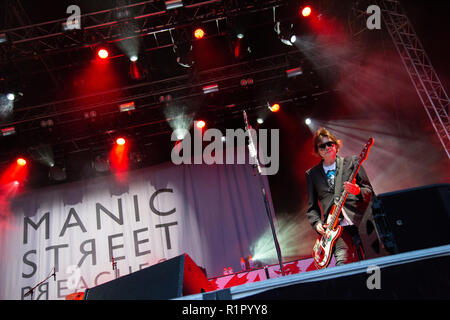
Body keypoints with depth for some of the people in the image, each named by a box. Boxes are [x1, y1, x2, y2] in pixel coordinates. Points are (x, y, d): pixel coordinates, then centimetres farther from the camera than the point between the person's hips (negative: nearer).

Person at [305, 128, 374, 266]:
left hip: (360, 222, 0)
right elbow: (312, 208, 19)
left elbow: (370, 192, 10)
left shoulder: (351, 162, 13)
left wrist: (358, 191, -12)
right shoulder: (312, 174, 17)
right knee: (342, 264, -21)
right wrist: (317, 223, 0)